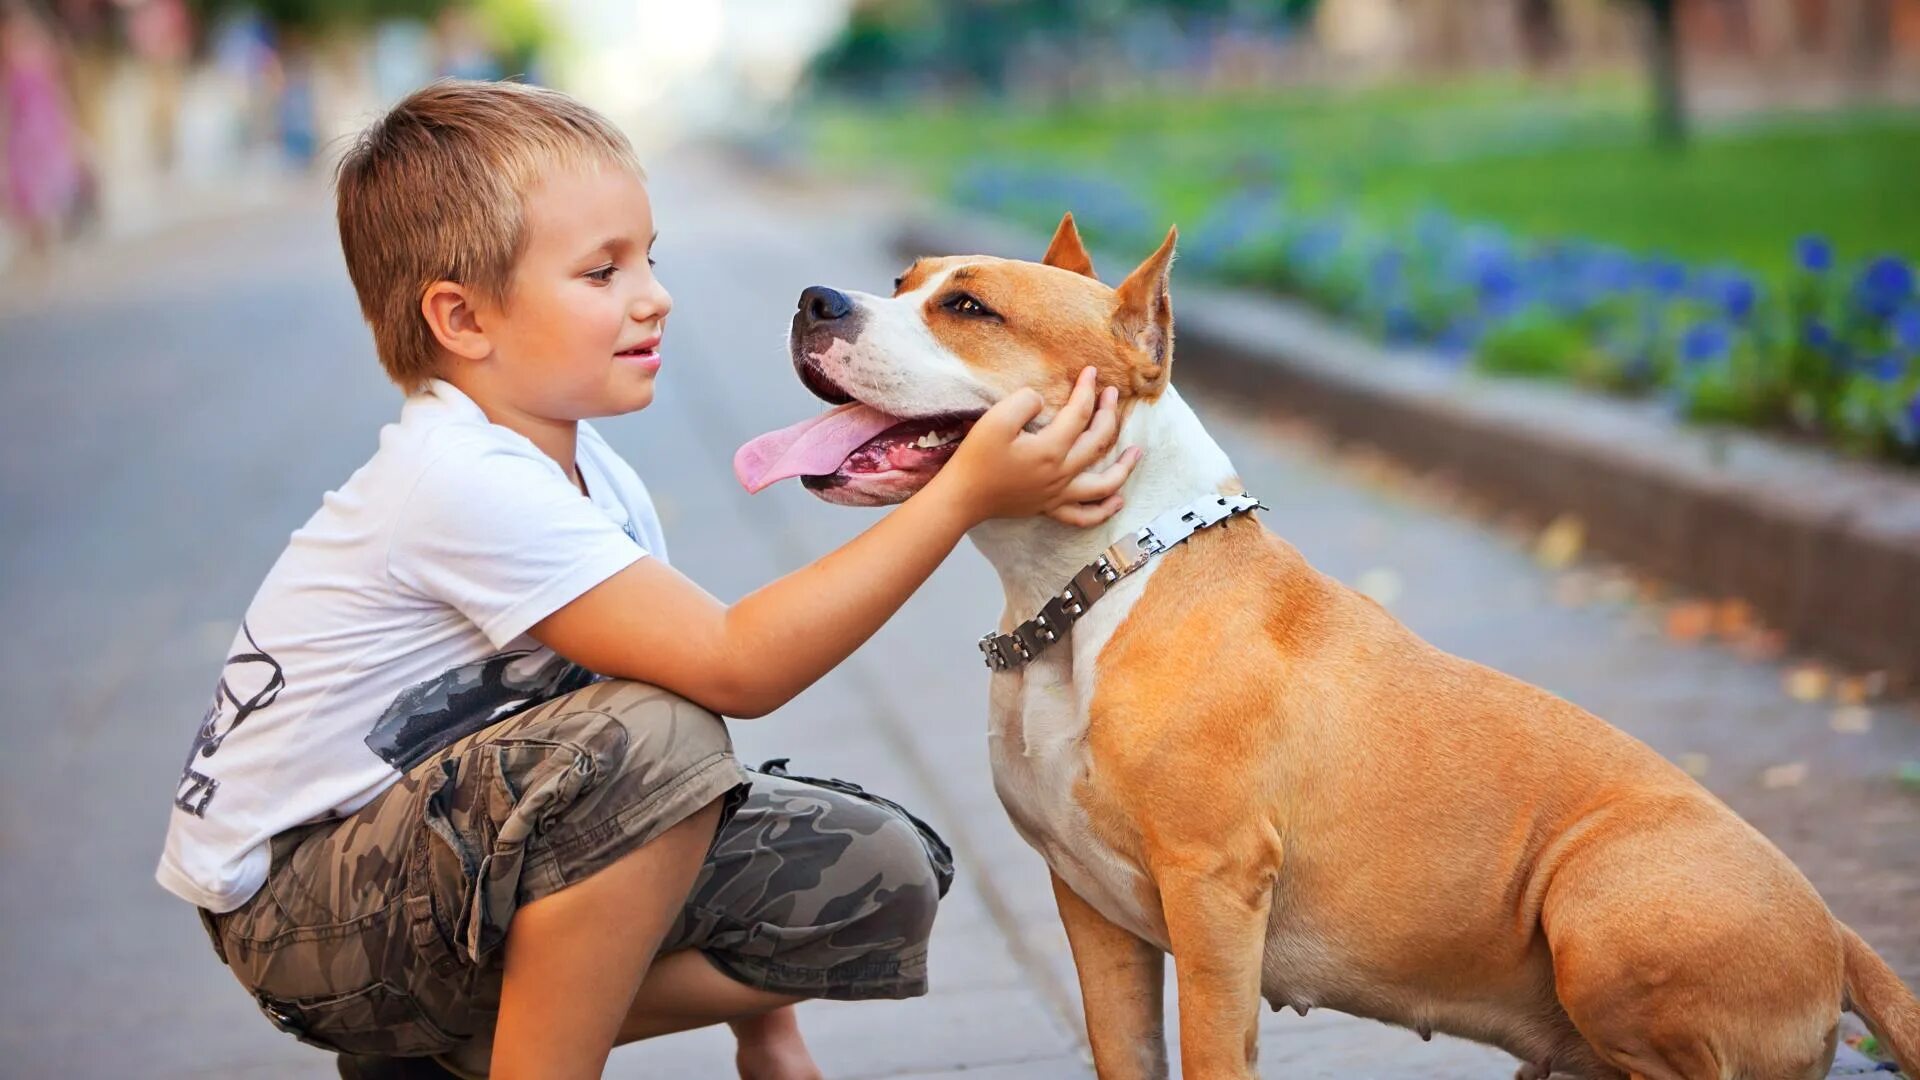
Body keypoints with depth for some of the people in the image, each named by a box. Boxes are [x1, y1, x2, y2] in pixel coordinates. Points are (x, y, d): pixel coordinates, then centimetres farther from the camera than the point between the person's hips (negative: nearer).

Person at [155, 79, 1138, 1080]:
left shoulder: (589, 474, 3)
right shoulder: (463, 482, -26)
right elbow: (733, 666, -30)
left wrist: (762, 999, 2)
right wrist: (965, 490, -32)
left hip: (451, 849, 9)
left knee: (875, 880, -1)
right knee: (652, 741, -35)